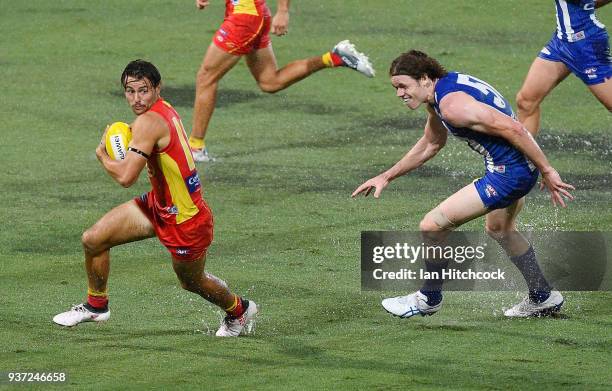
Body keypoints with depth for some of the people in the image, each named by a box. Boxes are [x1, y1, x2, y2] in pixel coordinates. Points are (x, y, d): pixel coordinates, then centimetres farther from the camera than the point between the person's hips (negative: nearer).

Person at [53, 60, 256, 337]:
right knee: (93, 240, 3)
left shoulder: (149, 122, -29)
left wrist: (102, 156, -13)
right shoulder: (165, 110, -1)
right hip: (158, 205, 9)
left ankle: (240, 310, 44)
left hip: (185, 220, -9)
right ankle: (96, 306, 25)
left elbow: (125, 177, -33)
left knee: (192, 282, 16)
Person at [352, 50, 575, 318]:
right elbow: (430, 144, 27)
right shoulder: (438, 96, 10)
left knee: (431, 226, -3)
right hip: (521, 167, 10)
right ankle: (543, 297, 46)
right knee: (499, 229, 36)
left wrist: (546, 172, -22)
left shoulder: (452, 103, -23)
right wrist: (387, 176, 27)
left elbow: (512, 128, -26)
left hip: (507, 173, -10)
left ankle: (429, 298, 17)